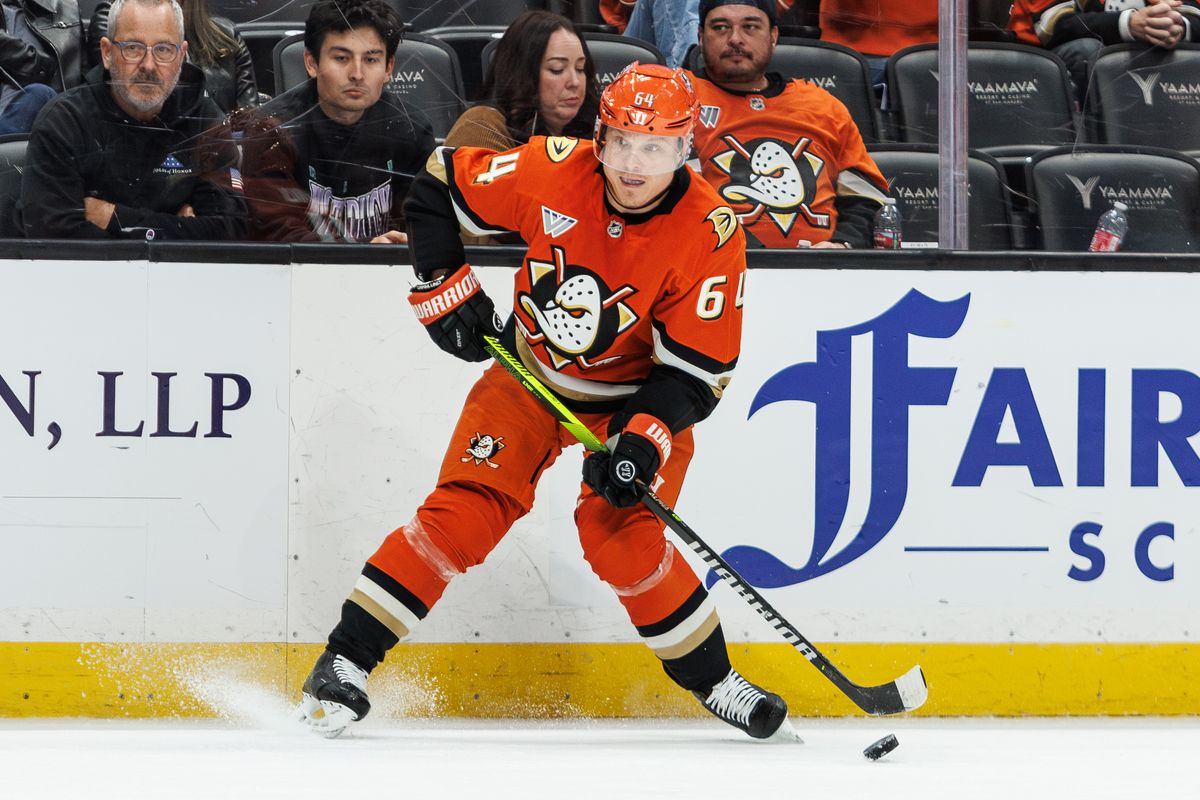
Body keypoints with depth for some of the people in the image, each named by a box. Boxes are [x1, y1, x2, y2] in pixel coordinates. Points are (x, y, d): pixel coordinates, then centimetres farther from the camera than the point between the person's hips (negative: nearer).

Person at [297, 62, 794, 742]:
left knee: (621, 536, -20)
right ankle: (346, 661, -8)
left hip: (640, 394, -2)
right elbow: (440, 185, -4)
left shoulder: (712, 234, -24)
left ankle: (714, 681, -2)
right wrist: (444, 286, -9)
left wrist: (644, 438, -33)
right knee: (466, 508, -14)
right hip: (531, 377, 2)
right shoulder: (552, 171, -21)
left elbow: (697, 372, -20)